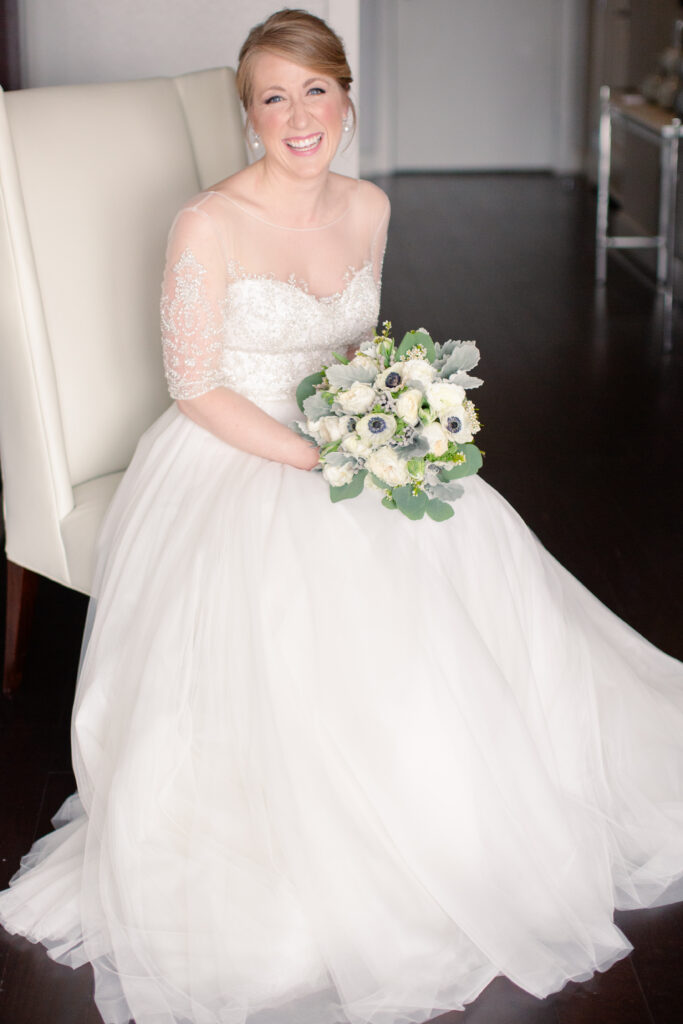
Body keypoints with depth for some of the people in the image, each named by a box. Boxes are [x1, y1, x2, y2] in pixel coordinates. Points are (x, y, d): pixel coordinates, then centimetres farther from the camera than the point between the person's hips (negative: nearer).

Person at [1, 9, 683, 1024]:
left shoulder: (368, 208, 5)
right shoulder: (210, 224, -14)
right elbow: (196, 388, -14)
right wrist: (320, 462, -21)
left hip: (345, 448, 6)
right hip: (229, 460, -6)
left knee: (469, 552, -16)